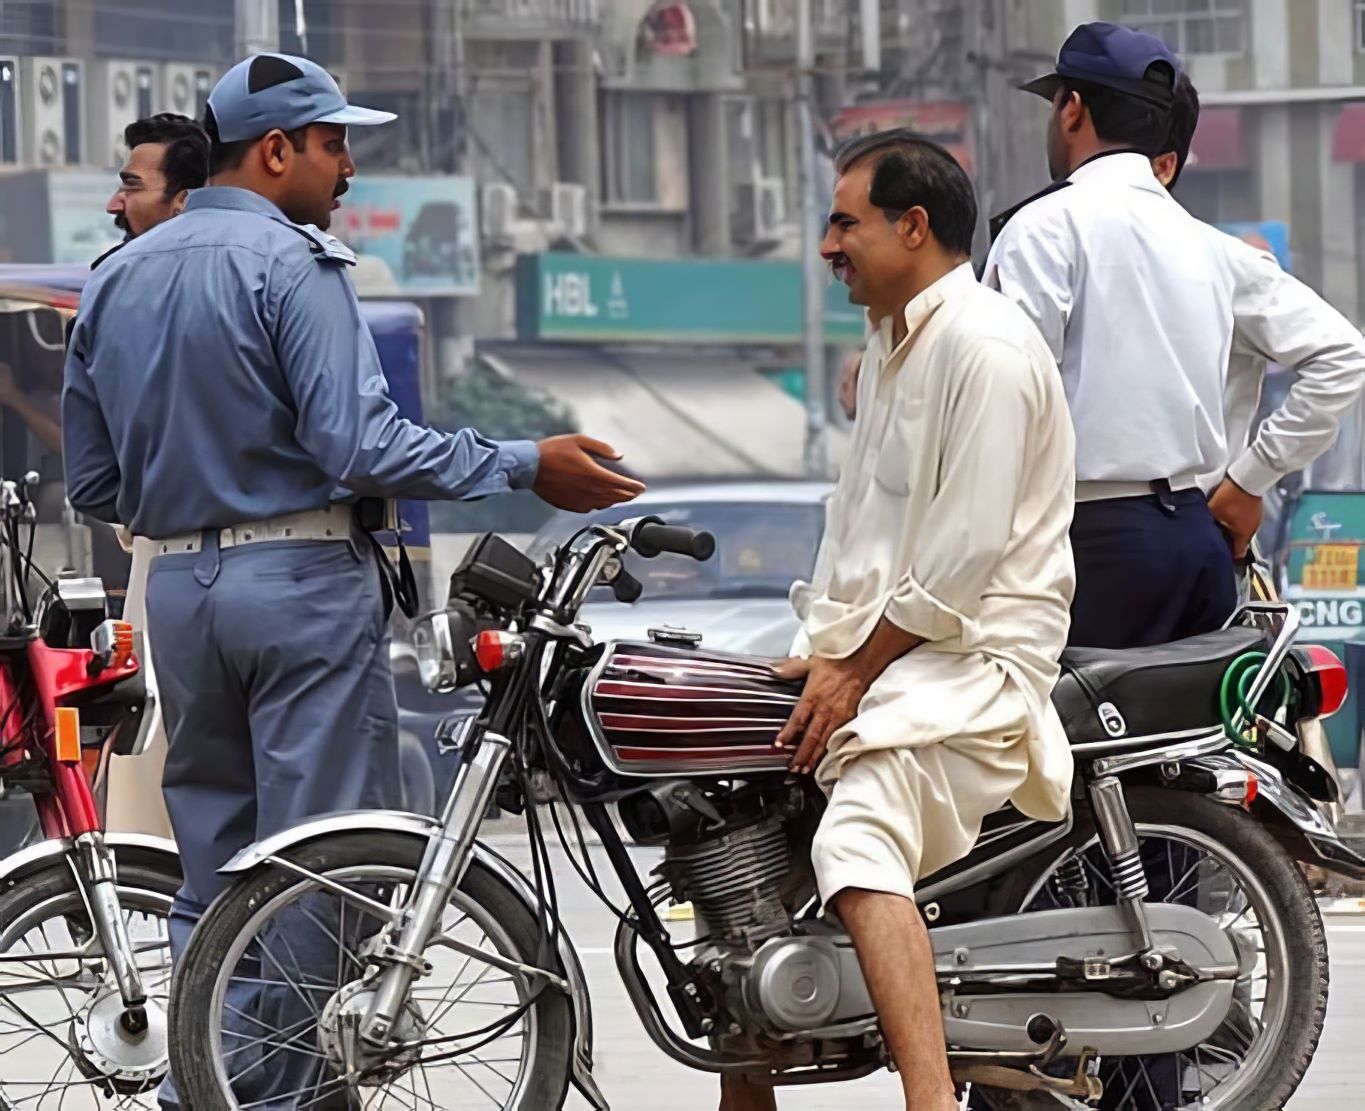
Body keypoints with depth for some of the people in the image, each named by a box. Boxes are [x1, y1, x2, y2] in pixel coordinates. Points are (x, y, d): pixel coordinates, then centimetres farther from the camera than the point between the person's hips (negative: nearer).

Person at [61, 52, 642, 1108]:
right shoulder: (293, 266, -11)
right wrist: (526, 467, -15)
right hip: (304, 583, -7)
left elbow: (94, 484, 14)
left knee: (214, 868, 13)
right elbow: (360, 444, -20)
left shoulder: (117, 280, 12)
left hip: (179, 587, 7)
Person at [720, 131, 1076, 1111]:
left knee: (858, 847, -33)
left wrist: (856, 672, -15)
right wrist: (821, 648, 11)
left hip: (976, 652, -11)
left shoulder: (984, 345, -13)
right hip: (880, 641, 11)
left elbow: (967, 551, -18)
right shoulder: (892, 345, 21)